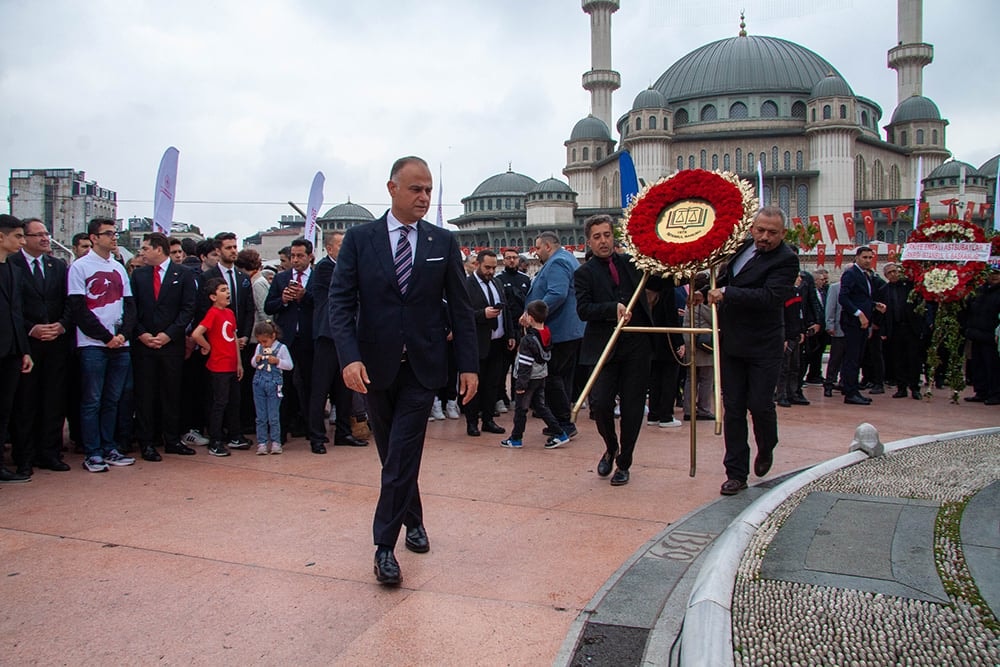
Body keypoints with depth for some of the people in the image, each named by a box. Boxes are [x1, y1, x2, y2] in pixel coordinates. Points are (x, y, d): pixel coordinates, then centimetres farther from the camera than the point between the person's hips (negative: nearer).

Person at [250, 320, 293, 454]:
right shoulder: (259, 347, 8)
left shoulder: (281, 348, -3)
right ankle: (261, 443, 11)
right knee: (261, 417, 6)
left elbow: (290, 365, -3)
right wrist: (256, 360, -4)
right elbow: (253, 364, 18)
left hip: (274, 384, -4)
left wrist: (278, 361, -17)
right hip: (259, 383, 4)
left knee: (273, 417, -1)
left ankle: (276, 442, 9)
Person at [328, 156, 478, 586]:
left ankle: (385, 546, 5)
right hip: (375, 365, 1)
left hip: (422, 366, -1)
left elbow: (460, 307, 3)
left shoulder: (443, 243, 2)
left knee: (402, 456, -5)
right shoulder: (359, 239, -1)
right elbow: (340, 302, -7)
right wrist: (349, 357, -20)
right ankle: (413, 520, 36)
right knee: (394, 454, 15)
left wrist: (469, 365, -2)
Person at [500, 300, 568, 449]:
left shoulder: (528, 340, -21)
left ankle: (516, 439, 15)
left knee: (520, 408, 5)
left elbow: (525, 365, -21)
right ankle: (560, 434, 12)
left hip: (529, 379, -8)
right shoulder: (547, 335, 1)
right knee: (540, 406, 16)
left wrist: (520, 384, -17)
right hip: (541, 377, 8)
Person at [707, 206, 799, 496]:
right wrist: (706, 291, 11)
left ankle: (766, 449, 31)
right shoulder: (742, 246, 9)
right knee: (733, 409, 6)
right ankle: (736, 473, 14)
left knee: (760, 405, -3)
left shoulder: (786, 260, -12)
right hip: (731, 343, 5)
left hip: (764, 347, -5)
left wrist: (726, 293, -25)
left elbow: (769, 296, -27)